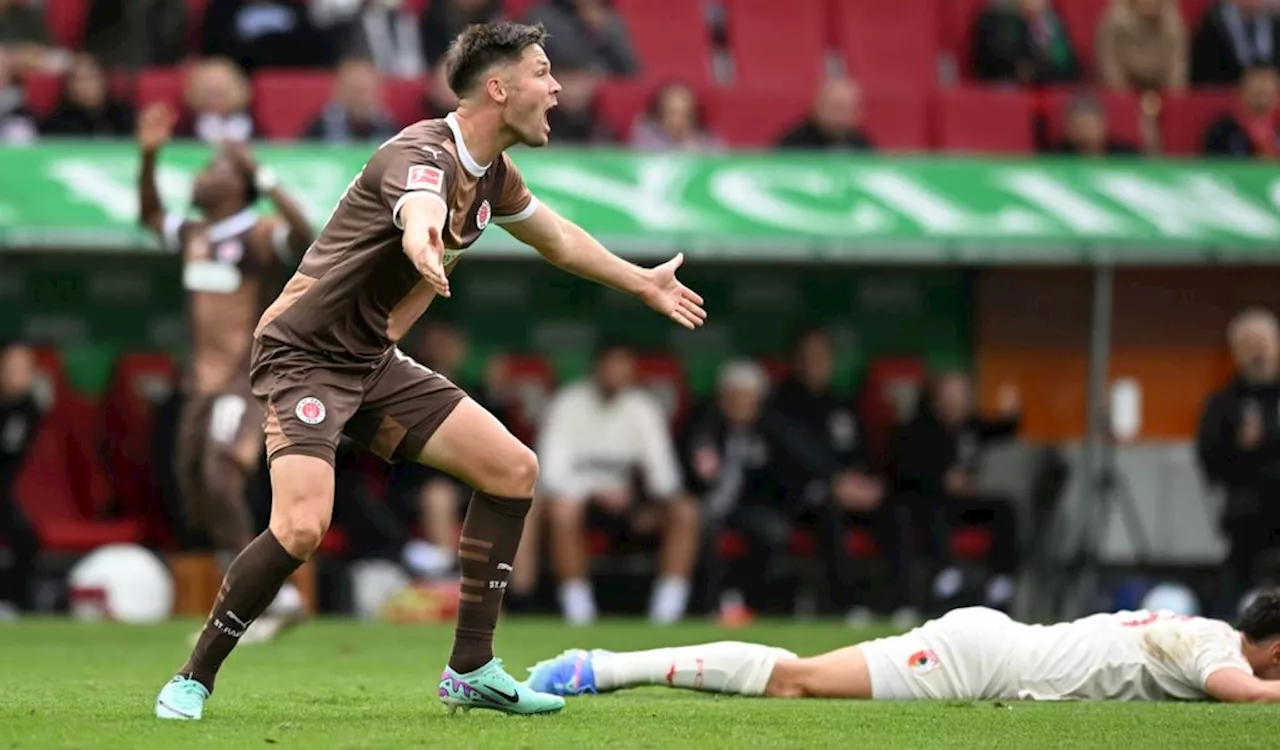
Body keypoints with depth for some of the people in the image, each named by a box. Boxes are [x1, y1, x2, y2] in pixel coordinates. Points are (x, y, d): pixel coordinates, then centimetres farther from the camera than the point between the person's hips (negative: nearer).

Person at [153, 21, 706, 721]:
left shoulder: (491, 175, 6)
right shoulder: (422, 156, -23)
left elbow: (558, 238, 27)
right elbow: (420, 218, -49)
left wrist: (644, 283, 36)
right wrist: (425, 244, -72)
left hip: (373, 361, 9)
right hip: (304, 355, -9)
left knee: (513, 468, 2)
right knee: (301, 527, -27)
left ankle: (471, 671, 8)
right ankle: (192, 680, -9)